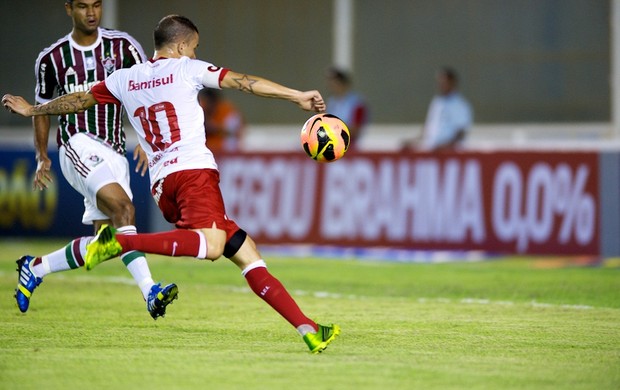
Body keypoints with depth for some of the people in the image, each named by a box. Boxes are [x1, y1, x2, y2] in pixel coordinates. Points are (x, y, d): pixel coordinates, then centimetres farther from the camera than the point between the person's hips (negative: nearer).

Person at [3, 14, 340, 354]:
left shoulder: (124, 79, 20)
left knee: (244, 250, 5)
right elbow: (244, 82, 1)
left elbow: (80, 100, 30)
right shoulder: (187, 68, 6)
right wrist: (297, 96, 1)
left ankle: (306, 328, -3)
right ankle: (121, 242, -36)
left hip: (161, 184, 7)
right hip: (194, 170, -7)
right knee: (212, 245, -31)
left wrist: (31, 109, 45)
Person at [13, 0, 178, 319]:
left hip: (114, 154, 4)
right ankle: (149, 291, -38)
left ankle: (35, 268, 23)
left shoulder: (123, 47, 4)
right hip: (79, 146, -4)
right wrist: (42, 158, 12)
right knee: (123, 207, -29)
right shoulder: (52, 59, 3)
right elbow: (42, 108, 17)